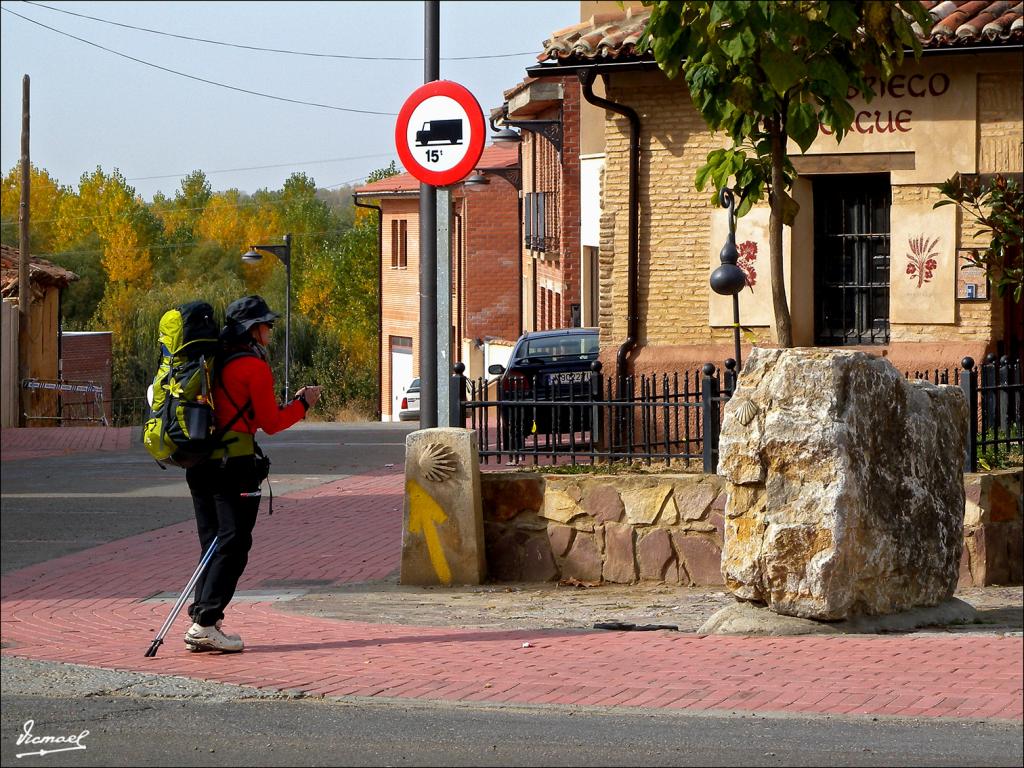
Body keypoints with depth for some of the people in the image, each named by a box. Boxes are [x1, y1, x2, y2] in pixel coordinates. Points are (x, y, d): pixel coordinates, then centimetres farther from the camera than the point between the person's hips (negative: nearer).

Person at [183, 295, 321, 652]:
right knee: (233, 545, -5)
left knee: (214, 545, 12)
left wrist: (289, 404, 23)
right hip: (234, 465, -8)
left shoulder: (216, 362, 17)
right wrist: (302, 404, 9)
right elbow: (270, 423, -7)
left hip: (201, 462, 8)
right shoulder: (254, 366, -8)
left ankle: (201, 624, 8)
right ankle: (205, 623, -12)